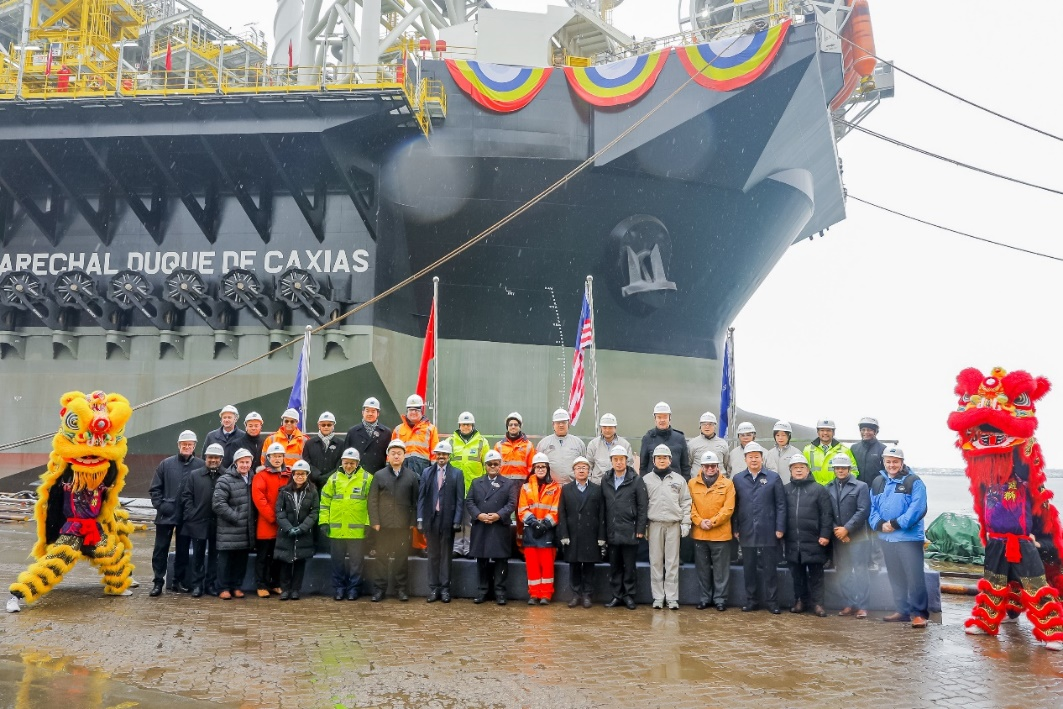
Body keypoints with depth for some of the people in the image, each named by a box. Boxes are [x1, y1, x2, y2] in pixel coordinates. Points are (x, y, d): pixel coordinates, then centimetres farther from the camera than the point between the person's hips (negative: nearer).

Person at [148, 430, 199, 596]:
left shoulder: (200, 466, -5)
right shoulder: (166, 464, 2)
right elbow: (154, 488, 5)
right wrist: (160, 504, -8)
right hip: (165, 515, 1)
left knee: (183, 550, 10)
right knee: (160, 549, 5)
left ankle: (179, 581, 22)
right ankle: (158, 581, 14)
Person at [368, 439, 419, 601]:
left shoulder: (412, 476, 4)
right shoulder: (379, 475, 3)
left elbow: (415, 501, 3)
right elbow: (373, 501, 1)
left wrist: (413, 521, -2)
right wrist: (375, 522, -5)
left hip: (403, 525, 0)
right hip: (384, 524, 0)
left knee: (402, 557, 6)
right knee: (382, 557, 5)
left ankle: (401, 588, 16)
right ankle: (379, 588, 12)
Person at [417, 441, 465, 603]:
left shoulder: (457, 474, 3)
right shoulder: (426, 472, 9)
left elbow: (460, 499, -2)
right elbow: (421, 497, 6)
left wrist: (457, 521, -9)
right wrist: (420, 518, -1)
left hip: (448, 519, -2)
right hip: (431, 518, 2)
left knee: (446, 555, 4)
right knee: (433, 555, 7)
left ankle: (445, 588, 10)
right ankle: (433, 588, 12)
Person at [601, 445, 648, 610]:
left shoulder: (636, 480, -3)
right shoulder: (605, 481, 9)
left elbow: (643, 506, -4)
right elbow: (602, 506, 9)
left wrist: (640, 529, -9)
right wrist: (603, 530, 5)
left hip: (629, 531, -3)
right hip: (611, 532, 3)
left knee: (629, 566, 5)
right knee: (614, 566, 10)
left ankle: (629, 595, 16)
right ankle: (616, 595, 20)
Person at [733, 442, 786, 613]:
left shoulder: (773, 477, 3)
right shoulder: (738, 479, 7)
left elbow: (781, 505, 0)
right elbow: (734, 506, 6)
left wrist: (780, 528, -6)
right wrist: (735, 529, 1)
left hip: (768, 533, -2)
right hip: (747, 533, 2)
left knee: (768, 568, 3)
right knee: (749, 569, 9)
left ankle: (772, 601, 12)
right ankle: (751, 601, 18)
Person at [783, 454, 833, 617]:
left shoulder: (818, 489, -1)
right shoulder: (785, 490, 8)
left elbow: (827, 514, -5)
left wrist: (825, 535, -11)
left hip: (813, 541, -3)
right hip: (792, 542, 3)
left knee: (815, 573, 4)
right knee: (797, 573, 11)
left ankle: (817, 603, 12)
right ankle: (800, 601, 22)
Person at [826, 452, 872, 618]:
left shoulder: (861, 486, -1)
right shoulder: (829, 488, 9)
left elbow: (863, 511, -9)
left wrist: (846, 529, -14)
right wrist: (836, 529, -9)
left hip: (857, 536, -4)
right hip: (838, 537, 4)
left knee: (859, 571, -3)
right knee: (843, 573, 7)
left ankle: (862, 606, 3)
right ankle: (849, 604, 15)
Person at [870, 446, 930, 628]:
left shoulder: (914, 482, -5)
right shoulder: (877, 483, 13)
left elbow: (917, 509, -16)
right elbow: (873, 509, 11)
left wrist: (896, 523, -20)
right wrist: (880, 524, -8)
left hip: (909, 537, -6)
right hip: (886, 537, 6)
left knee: (914, 576, -7)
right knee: (896, 577, 13)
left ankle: (918, 612, 2)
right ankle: (903, 611, 23)